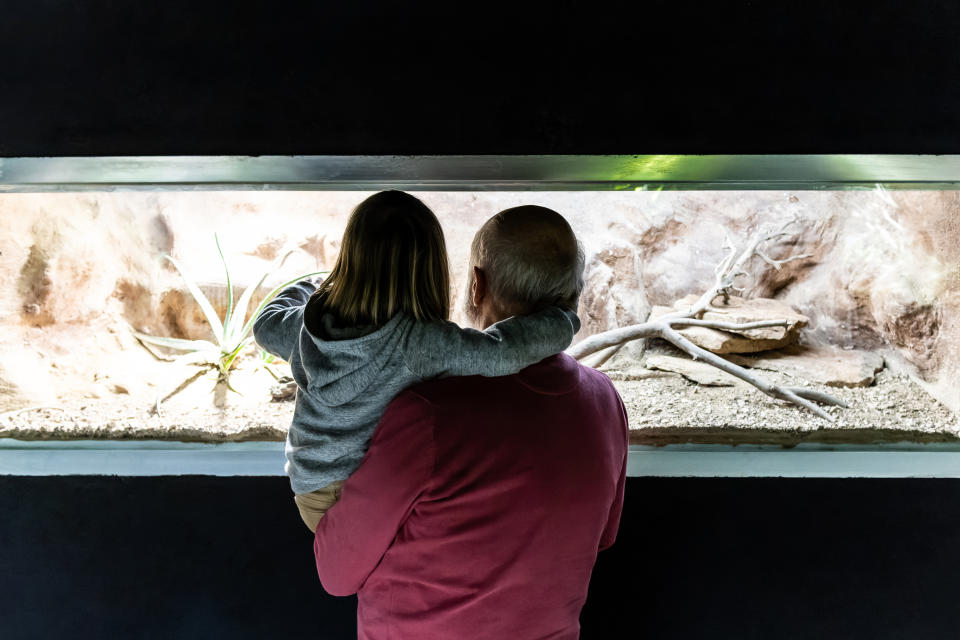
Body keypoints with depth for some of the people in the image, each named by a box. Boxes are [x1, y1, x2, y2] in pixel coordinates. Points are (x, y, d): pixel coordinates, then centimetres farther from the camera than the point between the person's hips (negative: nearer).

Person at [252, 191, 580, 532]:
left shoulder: (305, 327, -14)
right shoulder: (422, 344, -30)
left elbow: (266, 324, 8)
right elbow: (505, 351, -37)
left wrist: (306, 288, 26)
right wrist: (563, 319, -17)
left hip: (312, 494, 4)